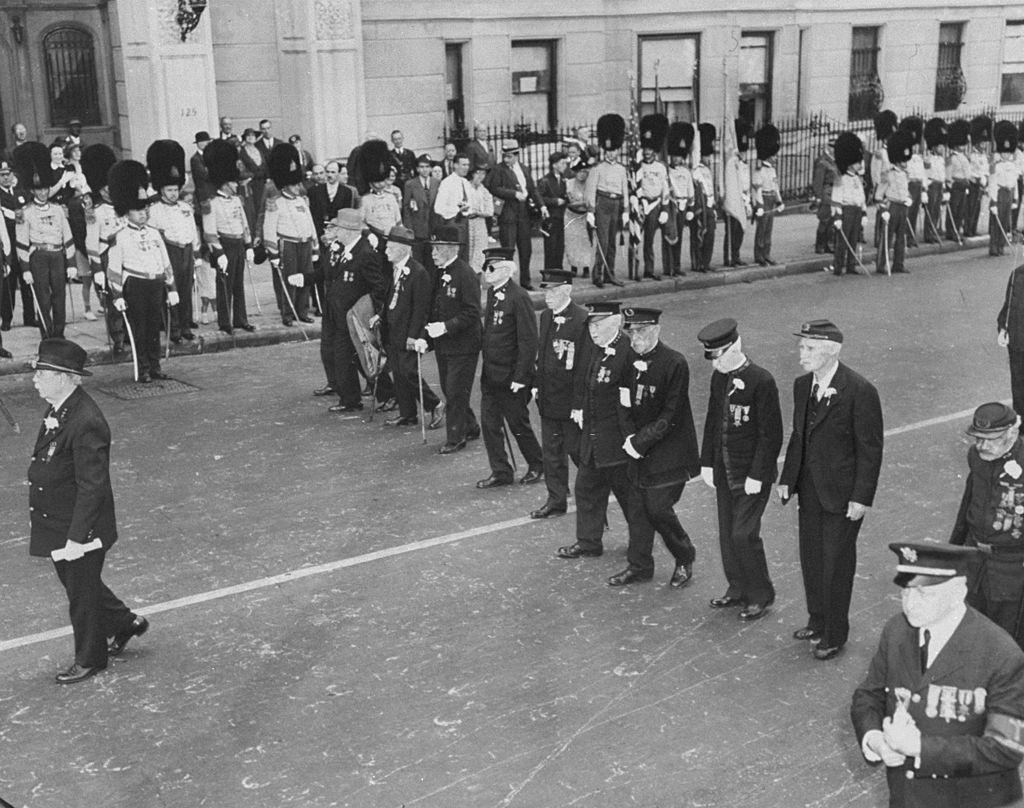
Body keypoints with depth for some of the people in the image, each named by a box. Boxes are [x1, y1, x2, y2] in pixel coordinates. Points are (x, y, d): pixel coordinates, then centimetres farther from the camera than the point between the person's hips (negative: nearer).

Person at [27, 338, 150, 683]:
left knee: (82, 595, 10)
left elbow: (92, 487, -27)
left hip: (80, 529, -9)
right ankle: (126, 622, 44)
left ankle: (90, 659, 31)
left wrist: (76, 537, -24)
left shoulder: (86, 423, -28)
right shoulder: (59, 409, 2)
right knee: (76, 584, 24)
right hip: (58, 526, 9)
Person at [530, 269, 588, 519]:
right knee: (551, 451, 13)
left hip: (571, 402, -8)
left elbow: (585, 364, -18)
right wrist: (537, 385, 12)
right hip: (548, 400, 8)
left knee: (577, 450, 4)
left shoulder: (582, 320, -18)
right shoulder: (546, 317, 8)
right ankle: (556, 499, 24)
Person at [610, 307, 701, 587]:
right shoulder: (632, 360, 4)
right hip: (639, 450, 7)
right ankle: (639, 566, 24)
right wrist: (630, 436, -3)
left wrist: (641, 441, -17)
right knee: (637, 508, 11)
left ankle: (685, 558, 19)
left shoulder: (675, 364, -17)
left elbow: (671, 417, -18)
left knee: (658, 509, -5)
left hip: (667, 453, -7)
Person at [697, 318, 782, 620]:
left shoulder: (761, 381, -17)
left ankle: (760, 595, 13)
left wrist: (756, 476, -16)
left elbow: (771, 434, -16)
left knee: (743, 534, -5)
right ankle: (738, 589, 29)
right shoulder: (719, 378, 4)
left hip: (751, 475, -7)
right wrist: (707, 463, 9)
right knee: (727, 533, 12)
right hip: (724, 472, 7)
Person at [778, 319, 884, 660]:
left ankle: (834, 635, 22)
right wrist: (787, 479, 9)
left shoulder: (860, 392, -19)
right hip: (810, 490, 7)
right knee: (811, 558, 17)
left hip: (841, 494, -6)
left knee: (836, 564, 6)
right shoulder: (802, 386, 3)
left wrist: (861, 498, -15)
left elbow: (870, 449, -15)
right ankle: (817, 620, 37)